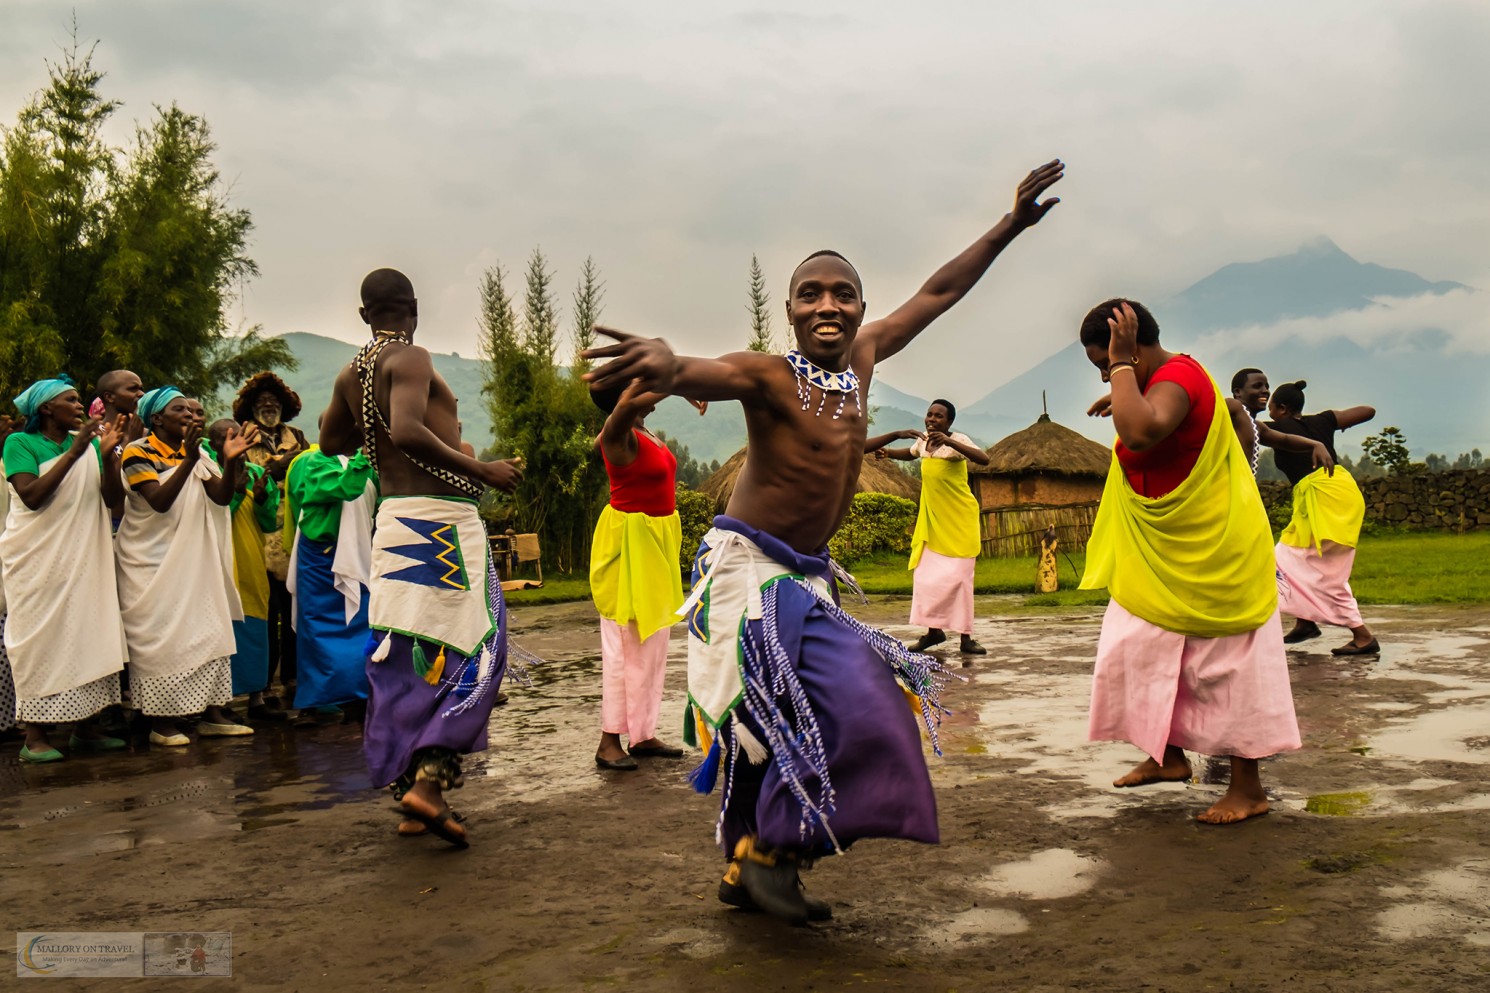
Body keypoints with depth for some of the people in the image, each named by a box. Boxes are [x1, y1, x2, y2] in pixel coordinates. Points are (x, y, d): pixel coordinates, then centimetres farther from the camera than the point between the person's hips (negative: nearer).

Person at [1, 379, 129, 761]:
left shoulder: (89, 442, 9)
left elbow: (111, 498, 1)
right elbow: (32, 496, -18)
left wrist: (109, 454, -13)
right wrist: (73, 453, -21)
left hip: (84, 557, 5)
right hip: (38, 558, -4)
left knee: (89, 634, 3)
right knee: (41, 637, -4)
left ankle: (85, 726, 9)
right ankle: (35, 736, 0)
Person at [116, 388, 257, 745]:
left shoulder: (196, 453, 9)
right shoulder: (138, 453, -8)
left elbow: (221, 497, -3)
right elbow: (159, 501, -22)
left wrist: (231, 461, -19)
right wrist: (188, 461, -31)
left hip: (194, 561, 6)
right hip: (152, 561, -6)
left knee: (209, 632, 3)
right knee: (160, 636, -4)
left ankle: (212, 714, 8)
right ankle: (161, 722, 3)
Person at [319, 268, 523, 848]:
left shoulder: (350, 375, 14)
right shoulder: (411, 359, -10)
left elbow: (330, 442, 27)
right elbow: (407, 431, -26)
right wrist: (480, 471, -20)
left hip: (392, 518, 9)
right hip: (439, 517, -8)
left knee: (402, 659, 11)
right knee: (476, 650, -4)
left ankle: (410, 788, 16)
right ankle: (429, 781, -14)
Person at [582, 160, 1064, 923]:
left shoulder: (861, 358, 5)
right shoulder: (769, 376, -16)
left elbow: (937, 292, 15)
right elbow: (707, 373, -38)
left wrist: (1012, 224, 18)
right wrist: (665, 364, -62)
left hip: (806, 577, 8)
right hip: (747, 569, -7)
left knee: (793, 723, 6)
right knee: (834, 705, -18)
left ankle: (746, 867, 19)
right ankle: (769, 854, -1)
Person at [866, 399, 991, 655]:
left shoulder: (957, 439, -16)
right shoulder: (923, 441, 4)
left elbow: (984, 459, -34)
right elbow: (910, 453, 29)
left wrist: (950, 442, -43)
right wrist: (888, 452, 9)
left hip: (959, 519, -6)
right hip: (932, 519, 6)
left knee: (956, 577, -9)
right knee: (927, 575, 6)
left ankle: (965, 638, -5)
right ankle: (933, 631, 18)